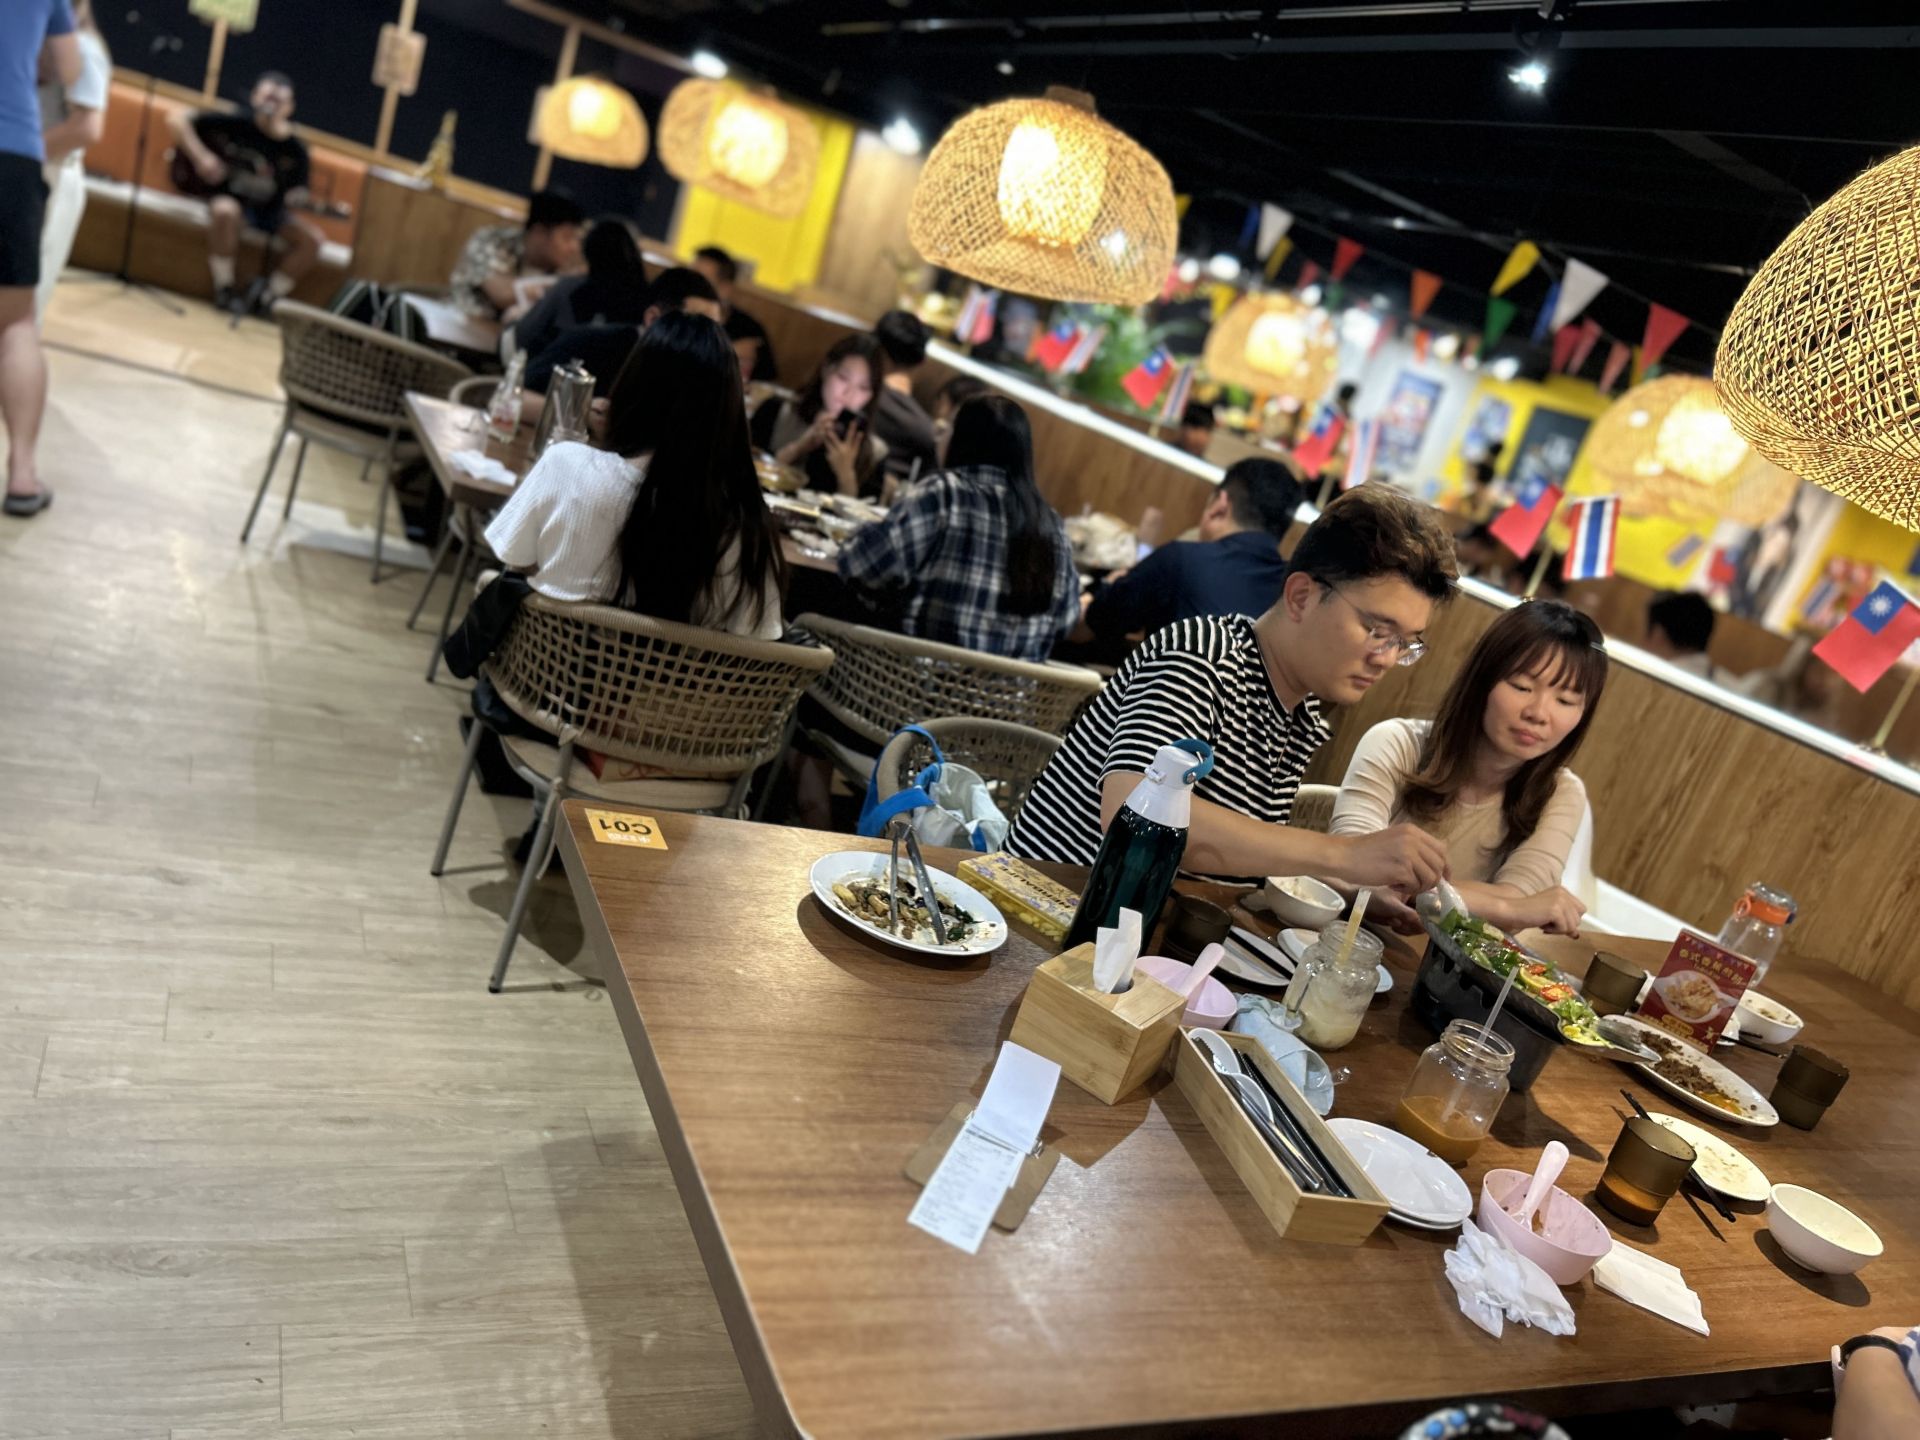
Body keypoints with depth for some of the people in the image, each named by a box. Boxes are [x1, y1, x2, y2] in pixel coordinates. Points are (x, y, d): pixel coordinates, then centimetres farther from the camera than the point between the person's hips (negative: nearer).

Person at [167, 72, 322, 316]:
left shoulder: (294, 151, -5)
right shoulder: (233, 123, -10)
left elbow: (295, 194, -1)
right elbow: (176, 119, -8)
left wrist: (296, 199, -26)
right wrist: (200, 157, -19)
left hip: (268, 209, 3)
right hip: (226, 196, -3)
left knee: (311, 239, -21)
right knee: (225, 211, -38)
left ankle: (265, 296, -5)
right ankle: (224, 289, -19)